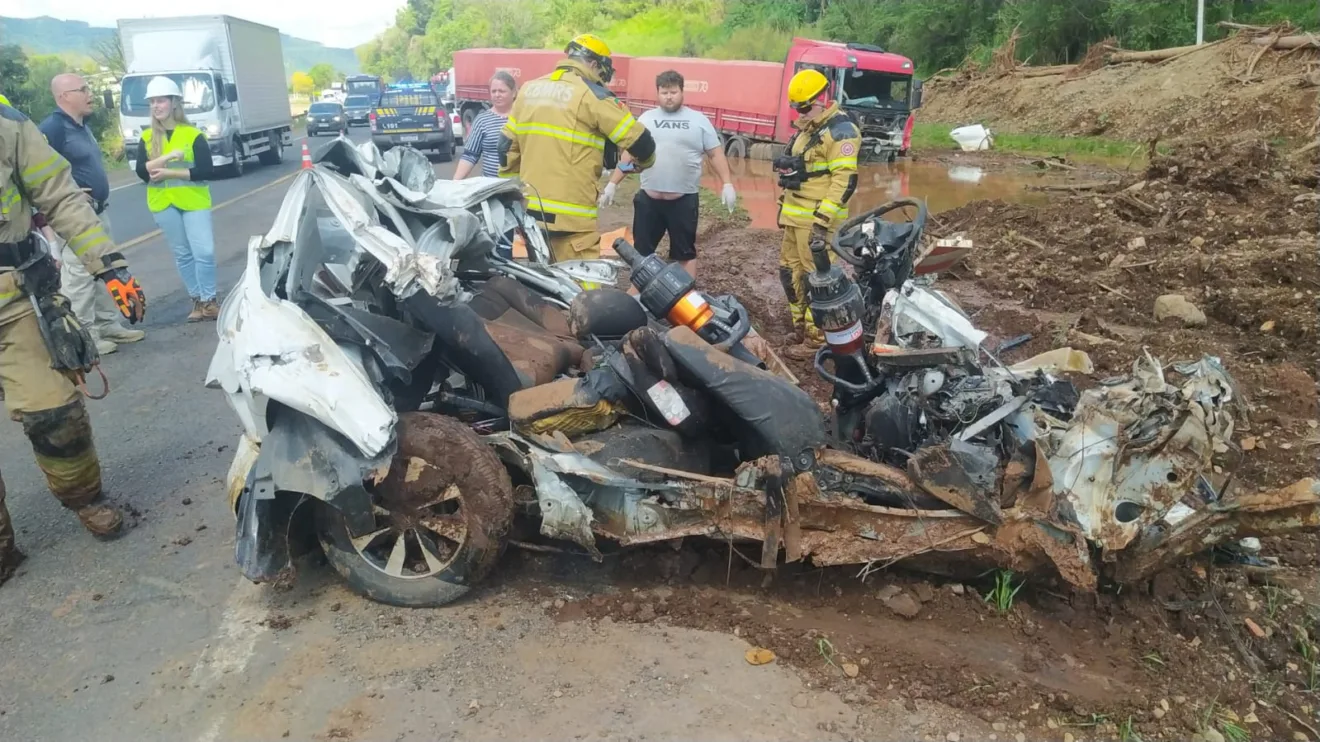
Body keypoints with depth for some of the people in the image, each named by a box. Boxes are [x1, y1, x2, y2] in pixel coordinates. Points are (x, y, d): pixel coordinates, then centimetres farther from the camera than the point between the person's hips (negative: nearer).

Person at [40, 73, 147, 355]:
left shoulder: (82, 126, 15)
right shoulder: (51, 128, -16)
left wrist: (101, 187, 13)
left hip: (97, 211, 10)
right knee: (79, 277, -5)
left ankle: (109, 325, 25)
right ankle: (86, 336, 1)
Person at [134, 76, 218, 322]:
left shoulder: (193, 134, -2)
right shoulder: (147, 137, 7)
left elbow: (206, 171, -10)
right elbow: (142, 172, -5)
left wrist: (170, 173, -16)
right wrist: (168, 157, -18)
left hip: (193, 201, -3)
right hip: (163, 204, 3)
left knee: (204, 252, -9)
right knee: (182, 254, 7)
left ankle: (209, 301, 2)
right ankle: (197, 301, 15)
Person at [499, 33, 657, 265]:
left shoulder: (529, 89, 13)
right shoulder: (591, 94, -8)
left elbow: (507, 144, 16)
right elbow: (638, 140, -6)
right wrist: (644, 161, 16)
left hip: (529, 209, 7)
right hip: (569, 216, -7)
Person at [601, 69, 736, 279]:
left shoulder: (698, 120, 3)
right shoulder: (646, 119, 9)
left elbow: (715, 154, 4)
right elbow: (629, 153, 10)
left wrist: (727, 184, -6)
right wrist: (612, 184, 6)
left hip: (684, 200, -2)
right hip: (648, 199, 2)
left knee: (685, 252, 8)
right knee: (641, 250, 10)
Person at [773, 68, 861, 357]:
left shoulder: (840, 131, -13)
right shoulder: (805, 128, 18)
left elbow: (845, 180, -20)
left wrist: (822, 221, -24)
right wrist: (784, 206, 24)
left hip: (816, 219, -10)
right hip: (795, 215, 10)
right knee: (791, 273, 15)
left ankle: (817, 339, 0)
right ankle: (801, 328, 28)